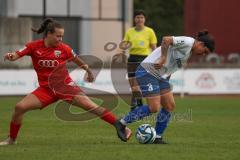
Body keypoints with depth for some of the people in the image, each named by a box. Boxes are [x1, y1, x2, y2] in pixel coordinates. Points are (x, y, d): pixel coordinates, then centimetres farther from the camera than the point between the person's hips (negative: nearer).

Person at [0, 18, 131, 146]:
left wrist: (88, 71, 24)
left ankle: (120, 127, -12)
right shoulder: (34, 46, -5)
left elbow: (77, 60, 11)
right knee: (20, 107, -13)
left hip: (65, 86, -1)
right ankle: (11, 139, 7)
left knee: (90, 105, -16)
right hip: (46, 88, 1)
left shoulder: (64, 48, -5)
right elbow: (16, 56, -12)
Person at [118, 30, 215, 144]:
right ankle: (122, 123, 0)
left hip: (160, 75, 10)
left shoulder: (189, 52, 16)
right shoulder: (188, 42, -14)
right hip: (148, 71, -10)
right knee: (154, 108, -12)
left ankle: (157, 137, 12)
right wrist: (163, 58, -28)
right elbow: (166, 40, -28)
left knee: (170, 106, 5)